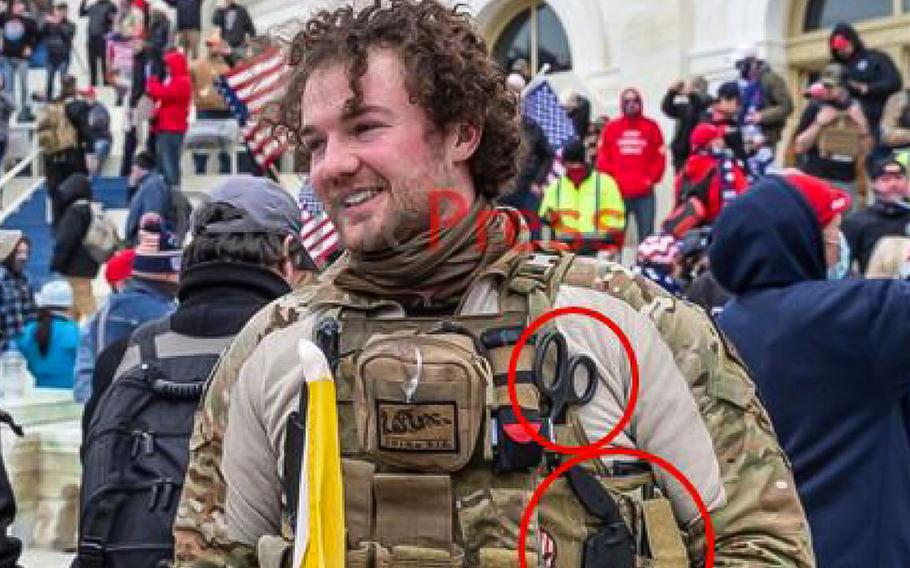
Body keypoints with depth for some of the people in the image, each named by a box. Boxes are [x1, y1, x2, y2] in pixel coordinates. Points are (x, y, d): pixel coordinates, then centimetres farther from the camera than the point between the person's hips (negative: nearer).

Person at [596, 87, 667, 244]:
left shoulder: (651, 127, 6)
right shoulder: (611, 128, 7)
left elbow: (660, 156, 5)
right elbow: (603, 157, 7)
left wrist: (652, 178, -5)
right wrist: (610, 179, -4)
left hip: (644, 193, 0)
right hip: (617, 192, 0)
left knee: (646, 236, 1)